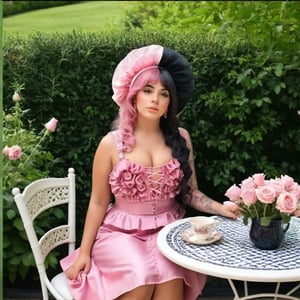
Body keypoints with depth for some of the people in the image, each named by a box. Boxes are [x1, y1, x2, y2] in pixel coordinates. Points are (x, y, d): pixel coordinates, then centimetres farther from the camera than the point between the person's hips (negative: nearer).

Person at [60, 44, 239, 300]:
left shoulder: (180, 138, 3)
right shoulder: (112, 143, -4)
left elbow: (190, 193, 6)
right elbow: (98, 203, 1)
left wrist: (224, 209, -11)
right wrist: (84, 252, 1)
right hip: (121, 232, -1)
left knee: (171, 278, -28)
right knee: (141, 277, -29)